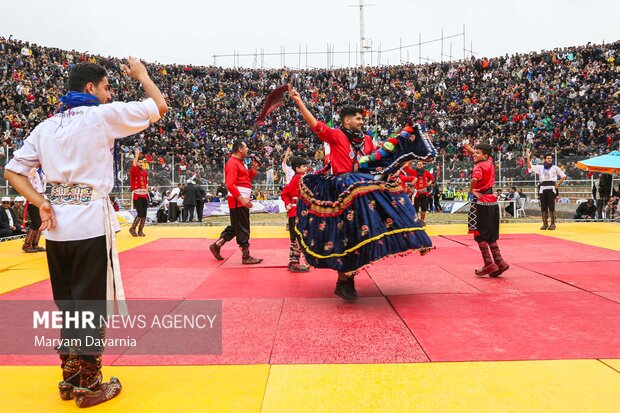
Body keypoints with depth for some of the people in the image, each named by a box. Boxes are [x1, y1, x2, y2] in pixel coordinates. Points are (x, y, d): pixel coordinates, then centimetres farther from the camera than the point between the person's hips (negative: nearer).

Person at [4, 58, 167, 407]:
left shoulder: (47, 126, 13)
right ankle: (88, 385, 14)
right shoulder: (102, 115, -6)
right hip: (91, 221, -7)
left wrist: (41, 203, 4)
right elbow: (160, 106, 0)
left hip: (58, 225, 7)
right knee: (92, 305, 4)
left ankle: (70, 377, 28)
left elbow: (13, 171, 12)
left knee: (67, 303, 17)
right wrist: (141, 73, 15)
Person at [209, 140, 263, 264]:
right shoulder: (233, 163, -15)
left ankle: (216, 245, 25)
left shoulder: (239, 162, 18)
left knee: (235, 227, 18)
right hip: (238, 201, -10)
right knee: (243, 229, -3)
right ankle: (246, 257, 5)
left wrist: (253, 169, 10)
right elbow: (230, 184, -23)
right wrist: (241, 198, -27)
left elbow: (246, 178, 23)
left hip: (241, 200, 10)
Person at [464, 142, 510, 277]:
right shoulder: (490, 162, 10)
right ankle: (499, 261, 10)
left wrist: (471, 190, -18)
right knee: (490, 235, 14)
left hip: (481, 201, -8)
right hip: (492, 201, 8)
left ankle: (489, 264, -2)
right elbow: (479, 155, 32)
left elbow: (475, 178, -35)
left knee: (480, 234, -1)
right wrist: (470, 149, 21)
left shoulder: (479, 166, -13)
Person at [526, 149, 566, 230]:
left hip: (551, 188, -2)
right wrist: (528, 157, -5)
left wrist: (558, 184, -3)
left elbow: (563, 176, 10)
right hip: (542, 188, 2)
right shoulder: (540, 167, 12)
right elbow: (530, 167, 3)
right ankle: (545, 224, 10)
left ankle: (553, 223, 2)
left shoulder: (555, 167, 7)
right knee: (543, 206, 3)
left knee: (551, 206, -4)